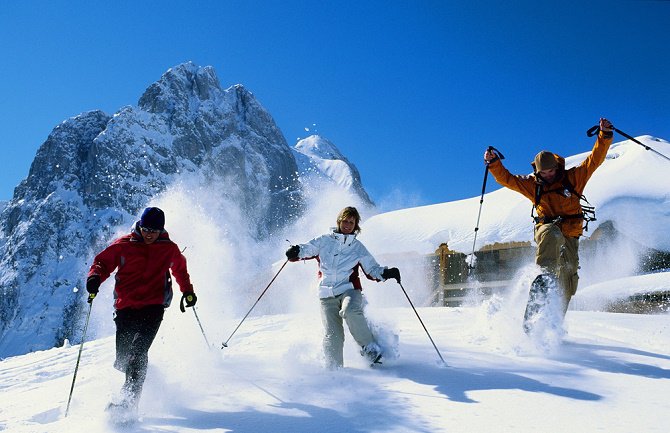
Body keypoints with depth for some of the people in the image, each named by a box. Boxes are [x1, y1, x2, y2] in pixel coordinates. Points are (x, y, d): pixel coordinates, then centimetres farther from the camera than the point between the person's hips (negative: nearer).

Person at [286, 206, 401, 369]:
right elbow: (307, 249, 8)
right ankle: (333, 369, 5)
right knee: (332, 336, -11)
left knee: (350, 311, -34)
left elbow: (372, 270, 12)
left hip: (349, 289, -1)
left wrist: (386, 273, -8)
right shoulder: (324, 241, 11)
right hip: (327, 295, 1)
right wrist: (295, 251, -16)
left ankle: (369, 347, -16)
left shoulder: (358, 247, 12)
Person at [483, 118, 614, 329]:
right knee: (553, 234, -41)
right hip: (546, 230, -1)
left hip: (570, 235, 1)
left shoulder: (573, 177, 2)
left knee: (567, 284, -2)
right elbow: (507, 179, 4)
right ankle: (546, 275, -49)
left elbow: (594, 159, -2)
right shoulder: (532, 184, 5)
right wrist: (494, 163, -10)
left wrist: (605, 135, -13)